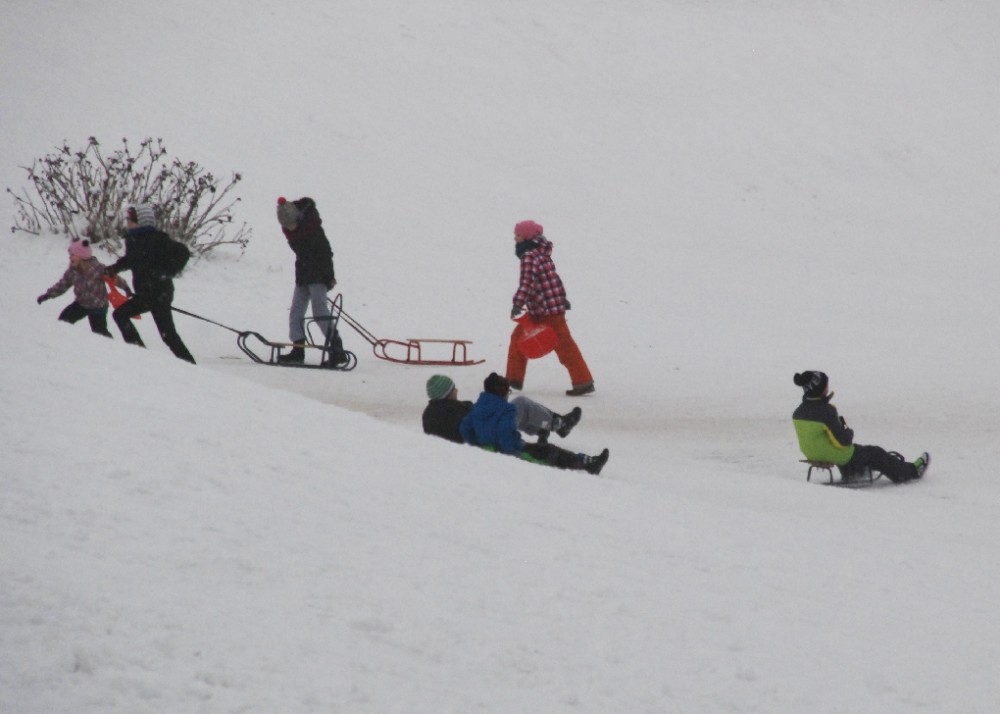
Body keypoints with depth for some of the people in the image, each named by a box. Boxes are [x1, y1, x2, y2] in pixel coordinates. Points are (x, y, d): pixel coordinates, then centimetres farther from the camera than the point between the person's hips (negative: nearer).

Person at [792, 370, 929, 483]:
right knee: (875, 453, 13)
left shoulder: (799, 413, -7)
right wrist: (849, 433, -4)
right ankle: (910, 471, 30)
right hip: (838, 457, -8)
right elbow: (842, 441, -27)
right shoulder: (825, 412, -30)